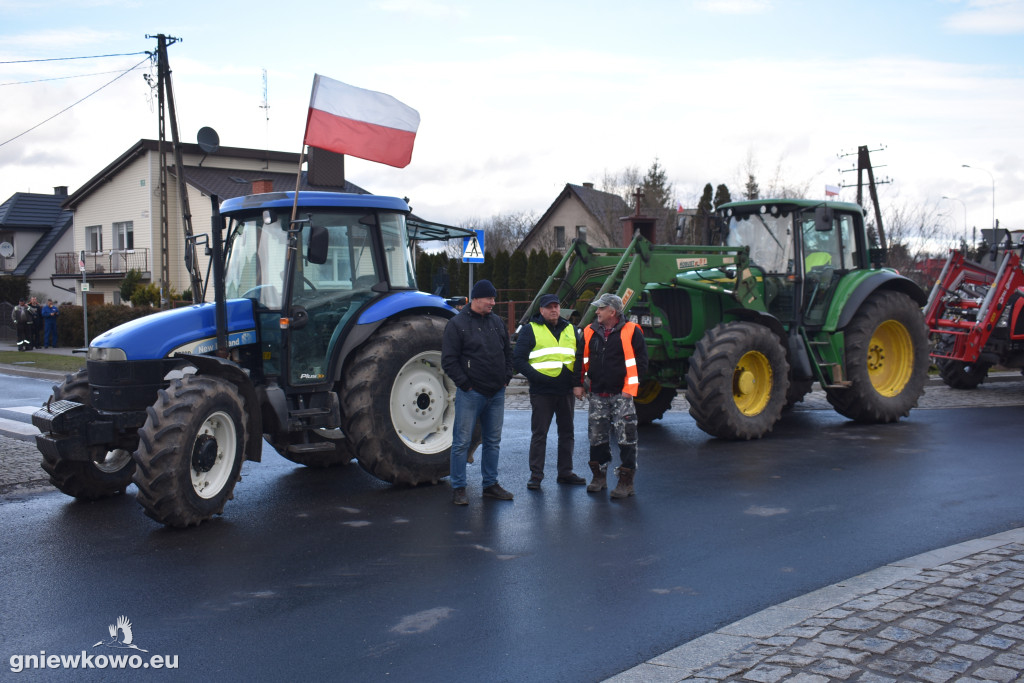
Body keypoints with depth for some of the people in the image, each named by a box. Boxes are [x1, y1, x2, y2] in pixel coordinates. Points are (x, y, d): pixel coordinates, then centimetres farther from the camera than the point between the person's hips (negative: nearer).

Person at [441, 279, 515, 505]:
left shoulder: (497, 322, 11)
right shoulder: (457, 324, -7)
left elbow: (508, 351, 20)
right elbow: (449, 361, -10)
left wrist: (506, 377, 10)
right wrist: (466, 384, -12)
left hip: (496, 393, 6)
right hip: (470, 394, -6)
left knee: (493, 441, 13)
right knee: (462, 442, -2)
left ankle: (490, 484, 24)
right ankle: (458, 488, 6)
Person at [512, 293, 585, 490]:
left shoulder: (570, 330, 13)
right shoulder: (530, 330, 0)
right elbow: (518, 359, -5)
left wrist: (577, 378, 2)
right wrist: (536, 376, -16)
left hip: (567, 391, 5)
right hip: (542, 392, -5)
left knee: (567, 432, 11)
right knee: (539, 434, -1)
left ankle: (565, 472, 22)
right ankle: (536, 475, 6)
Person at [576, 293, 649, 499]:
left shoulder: (631, 332, -4)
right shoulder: (590, 332, 8)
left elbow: (641, 361, -3)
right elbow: (581, 359, 17)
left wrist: (631, 386, -8)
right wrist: (579, 383, 10)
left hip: (622, 395, -4)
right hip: (597, 395, 4)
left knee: (626, 438, -3)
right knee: (597, 437, 9)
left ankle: (626, 482, 4)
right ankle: (599, 476, 23)